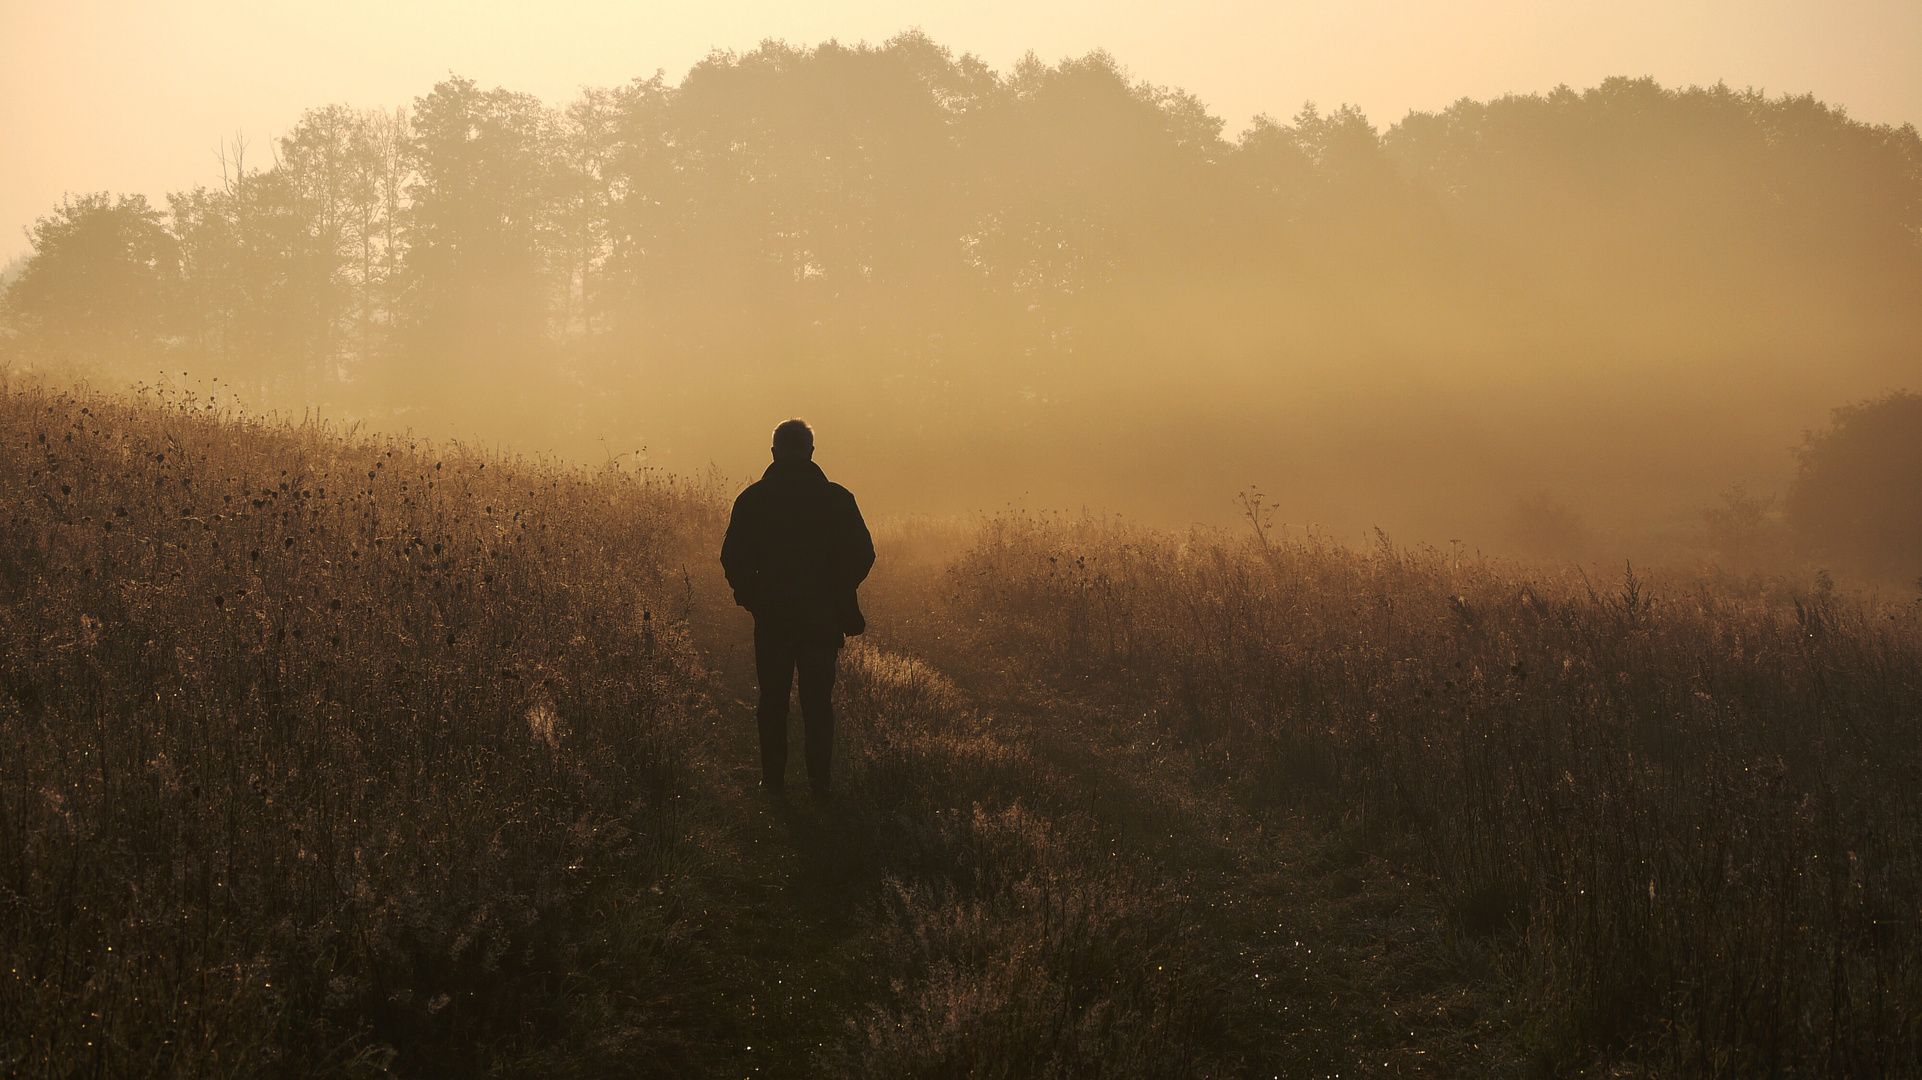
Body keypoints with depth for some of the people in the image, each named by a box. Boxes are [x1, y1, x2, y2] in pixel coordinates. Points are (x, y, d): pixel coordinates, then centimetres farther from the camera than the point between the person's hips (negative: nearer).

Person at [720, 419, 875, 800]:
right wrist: (840, 595, 10)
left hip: (771, 615, 0)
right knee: (818, 702, 7)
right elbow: (862, 555, -4)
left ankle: (773, 779, 11)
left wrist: (749, 593, 12)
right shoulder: (836, 498, -4)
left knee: (773, 701, 10)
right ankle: (819, 781, 4)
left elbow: (733, 558, -4)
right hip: (822, 616, 0)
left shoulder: (753, 498, -3)